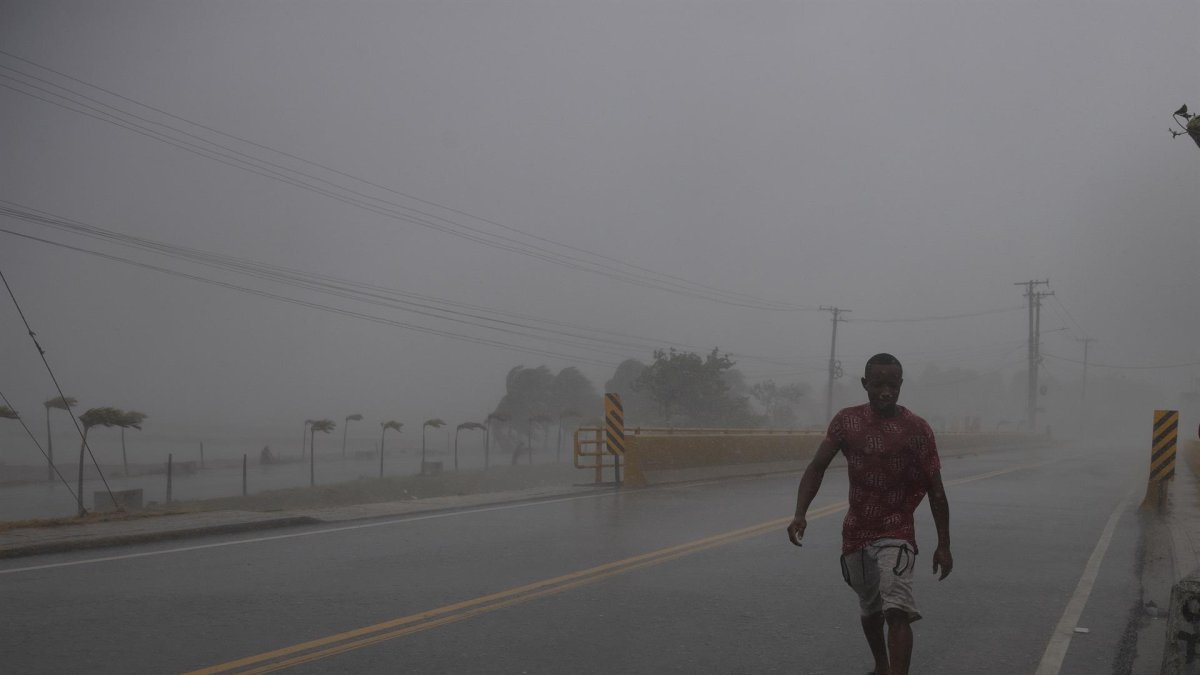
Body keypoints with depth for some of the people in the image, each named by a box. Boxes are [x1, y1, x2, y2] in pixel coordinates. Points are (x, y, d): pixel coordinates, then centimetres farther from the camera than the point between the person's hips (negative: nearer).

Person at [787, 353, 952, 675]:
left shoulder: (916, 429, -10)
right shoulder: (847, 421, -3)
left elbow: (935, 490, -5)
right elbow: (817, 467, -2)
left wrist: (943, 545, -5)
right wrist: (800, 514, -17)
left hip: (896, 533, -4)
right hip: (856, 531, 4)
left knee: (897, 610, -22)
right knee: (870, 609, 21)